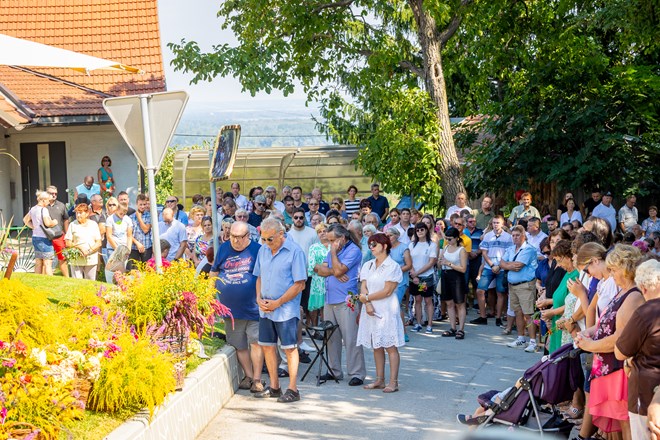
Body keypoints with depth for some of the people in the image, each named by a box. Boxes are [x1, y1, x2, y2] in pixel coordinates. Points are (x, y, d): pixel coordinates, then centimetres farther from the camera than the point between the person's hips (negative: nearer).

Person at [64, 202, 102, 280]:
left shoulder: (93, 224, 10)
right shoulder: (72, 225, 7)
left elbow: (99, 243, 5)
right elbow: (68, 243, 3)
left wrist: (89, 251, -11)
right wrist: (80, 248, -12)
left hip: (91, 260, 1)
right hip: (76, 261, -1)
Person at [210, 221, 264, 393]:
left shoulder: (257, 250, -4)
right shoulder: (223, 249, 8)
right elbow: (213, 272, 17)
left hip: (252, 307, -4)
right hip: (230, 308, 4)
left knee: (255, 342, -6)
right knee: (239, 345, 9)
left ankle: (257, 379, 2)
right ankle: (248, 376, 20)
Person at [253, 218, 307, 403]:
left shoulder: (294, 251, -11)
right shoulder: (263, 250, 9)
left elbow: (299, 284, -13)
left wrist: (277, 303, -14)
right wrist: (259, 298, -1)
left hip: (286, 309, -6)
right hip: (265, 309, 7)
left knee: (290, 348, -1)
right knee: (267, 345, 10)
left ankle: (293, 389, 6)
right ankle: (274, 386, 21)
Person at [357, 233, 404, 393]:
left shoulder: (393, 266, -6)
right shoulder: (368, 266, 13)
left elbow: (387, 291, -13)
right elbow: (363, 287, 4)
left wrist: (366, 298, -8)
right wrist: (367, 304, -13)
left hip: (387, 311, -6)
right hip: (371, 310, 6)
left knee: (390, 347, -4)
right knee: (376, 346, 9)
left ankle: (393, 382, -3)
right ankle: (379, 380, 16)